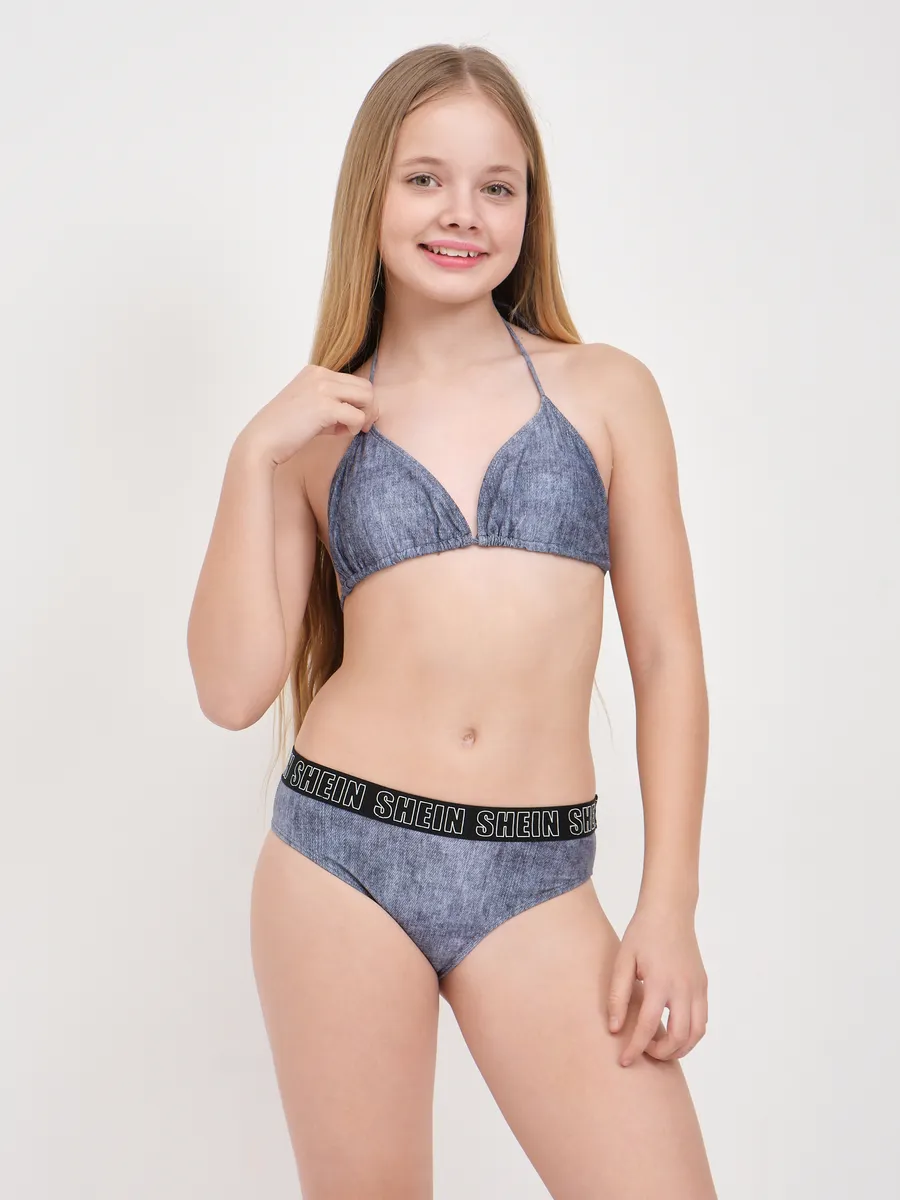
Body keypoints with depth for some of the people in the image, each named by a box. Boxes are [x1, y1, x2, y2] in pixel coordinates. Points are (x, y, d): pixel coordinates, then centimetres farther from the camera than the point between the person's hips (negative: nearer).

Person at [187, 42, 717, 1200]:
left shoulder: (608, 390, 5)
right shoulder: (316, 424, 7)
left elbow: (667, 660, 3)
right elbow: (232, 689, 1)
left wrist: (669, 904, -3)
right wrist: (253, 457, -5)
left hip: (537, 878, 0)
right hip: (342, 853, 1)